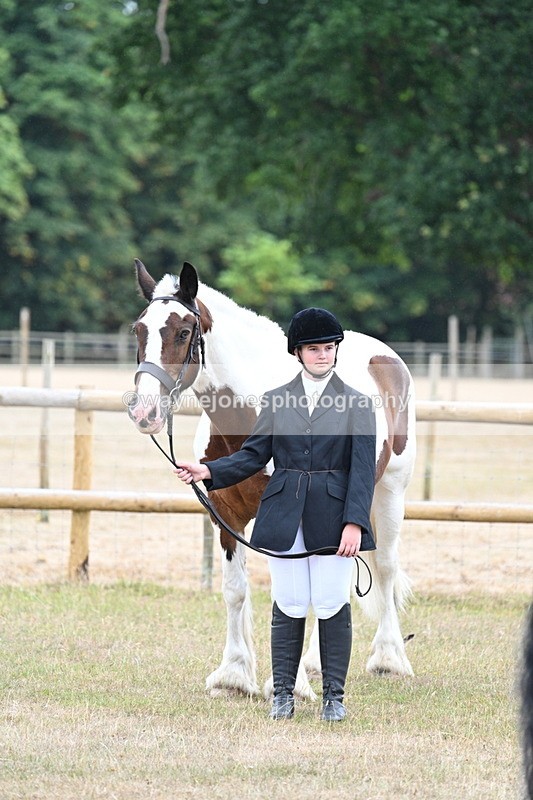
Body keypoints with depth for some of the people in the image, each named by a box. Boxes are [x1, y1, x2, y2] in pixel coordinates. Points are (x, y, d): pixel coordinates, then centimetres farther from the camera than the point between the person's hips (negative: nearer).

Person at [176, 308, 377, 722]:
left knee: (333, 606, 0)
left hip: (333, 519, -2)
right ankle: (283, 693, 13)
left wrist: (354, 522, -15)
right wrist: (208, 471, -8)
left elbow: (364, 469, -5)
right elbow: (254, 455, 7)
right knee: (289, 606, 3)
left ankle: (334, 695, 11)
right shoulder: (275, 401, 8)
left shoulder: (357, 404, 1)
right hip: (285, 517, 2)